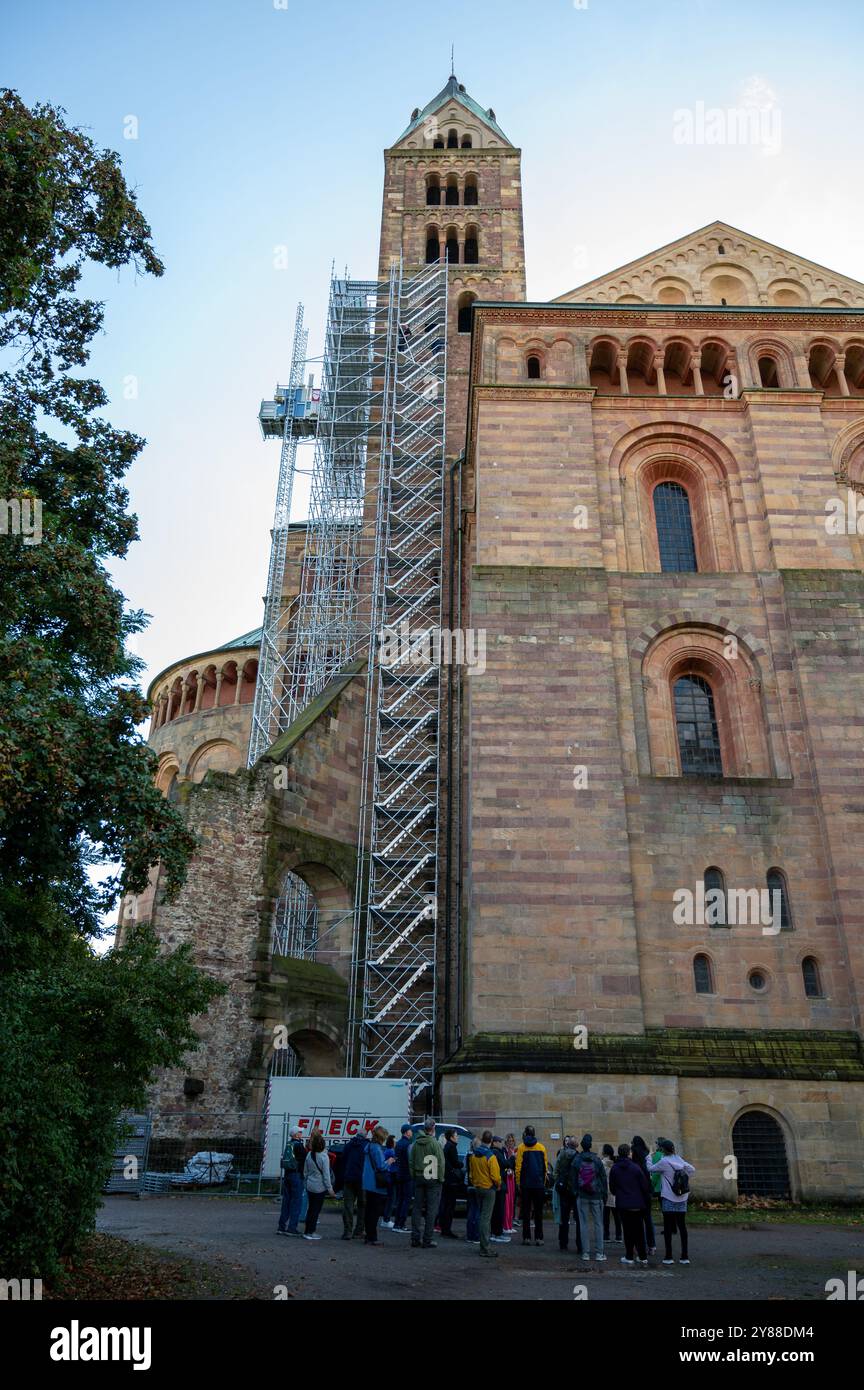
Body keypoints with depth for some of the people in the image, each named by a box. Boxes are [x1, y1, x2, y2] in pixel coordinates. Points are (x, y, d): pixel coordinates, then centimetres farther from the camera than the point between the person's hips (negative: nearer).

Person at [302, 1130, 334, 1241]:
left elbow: (305, 1172, 9)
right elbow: (326, 1174, -15)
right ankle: (310, 1232, 6)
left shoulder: (309, 1155, -1)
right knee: (316, 1209, 4)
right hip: (320, 1187, -6)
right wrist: (330, 1188, -9)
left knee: (311, 1208, 16)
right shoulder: (324, 1157, -17)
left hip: (310, 1186, 6)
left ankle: (308, 1230, 22)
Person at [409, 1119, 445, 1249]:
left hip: (418, 1178, 5)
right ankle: (427, 1240, 1)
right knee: (431, 1210, 1)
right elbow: (441, 1163, -12)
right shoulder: (435, 1144, -12)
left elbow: (411, 1162, 10)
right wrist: (441, 1178, -3)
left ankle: (415, 1238, 14)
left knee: (417, 1208, 11)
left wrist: (413, 1177, 17)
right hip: (433, 1180, -5)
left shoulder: (416, 1144, 5)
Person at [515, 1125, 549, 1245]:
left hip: (525, 1184, -1)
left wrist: (518, 1183, 2)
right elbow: (545, 1167, 5)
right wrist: (543, 1182, 13)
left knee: (526, 1211, 7)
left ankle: (526, 1237, 6)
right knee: (538, 1212, 8)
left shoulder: (521, 1147, -5)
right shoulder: (541, 1148, 1)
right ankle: (538, 1238, 7)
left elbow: (518, 1167, -6)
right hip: (539, 1185, 1)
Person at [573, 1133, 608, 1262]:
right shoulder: (597, 1160, -5)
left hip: (582, 1197, 1)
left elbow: (572, 1179, 0)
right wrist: (605, 1195, 7)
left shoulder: (576, 1160, -4)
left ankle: (585, 1253, 7)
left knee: (584, 1224, 6)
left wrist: (575, 1193, 9)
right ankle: (599, 1253, 6)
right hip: (596, 1196, 0)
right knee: (598, 1224, 7)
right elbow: (603, 1178, -1)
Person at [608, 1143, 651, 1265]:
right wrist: (647, 1199, 10)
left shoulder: (614, 1168, -4)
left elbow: (611, 1187, 3)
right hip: (637, 1204, 0)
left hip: (623, 1204, 0)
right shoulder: (635, 1167, -9)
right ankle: (642, 1257, 16)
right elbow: (644, 1185, -6)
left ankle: (629, 1257, 9)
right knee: (639, 1231, 12)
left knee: (628, 1231, 8)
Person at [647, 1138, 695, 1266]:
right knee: (682, 1226, 9)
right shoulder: (680, 1160, 2)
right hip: (682, 1198, 5)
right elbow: (692, 1169, 10)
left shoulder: (664, 1162, -14)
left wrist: (649, 1157, 12)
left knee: (668, 1227, 3)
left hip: (668, 1199, -5)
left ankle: (668, 1256, 3)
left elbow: (650, 1169, -3)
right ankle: (684, 1256, 10)